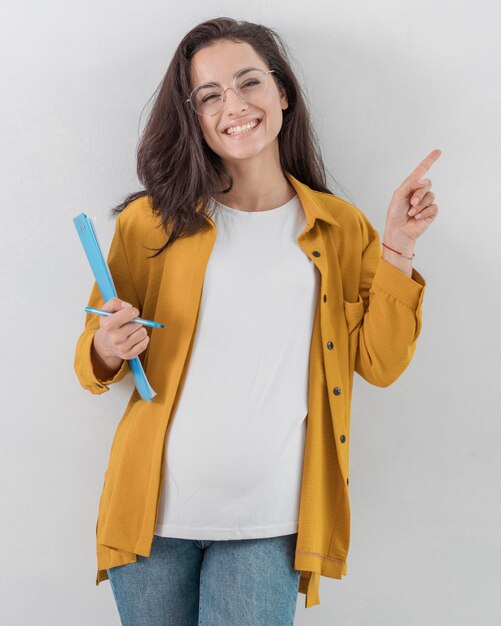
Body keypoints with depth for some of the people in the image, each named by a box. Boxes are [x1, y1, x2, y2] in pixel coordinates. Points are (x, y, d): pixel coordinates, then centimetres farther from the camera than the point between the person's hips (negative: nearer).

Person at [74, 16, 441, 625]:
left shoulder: (341, 228, 6)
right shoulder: (153, 222, 4)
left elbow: (380, 364, 2)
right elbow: (92, 359, 9)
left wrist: (397, 248, -5)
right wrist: (107, 351, -13)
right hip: (156, 509, 1)